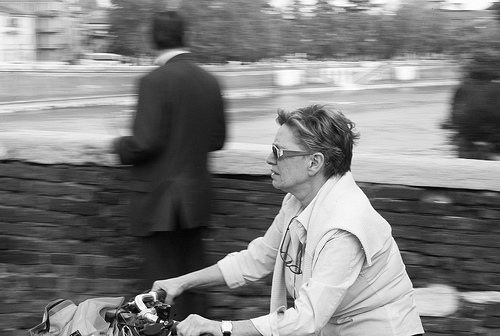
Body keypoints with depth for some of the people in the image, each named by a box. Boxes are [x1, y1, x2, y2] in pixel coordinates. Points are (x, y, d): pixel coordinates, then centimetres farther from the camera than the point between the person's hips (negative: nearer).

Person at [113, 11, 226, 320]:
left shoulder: (156, 81, -16)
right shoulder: (210, 81, 5)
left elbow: (146, 142, -19)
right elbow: (217, 140, 11)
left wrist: (120, 146, 0)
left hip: (160, 198, -7)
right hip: (197, 198, 7)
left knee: (164, 281, 1)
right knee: (194, 274, 15)